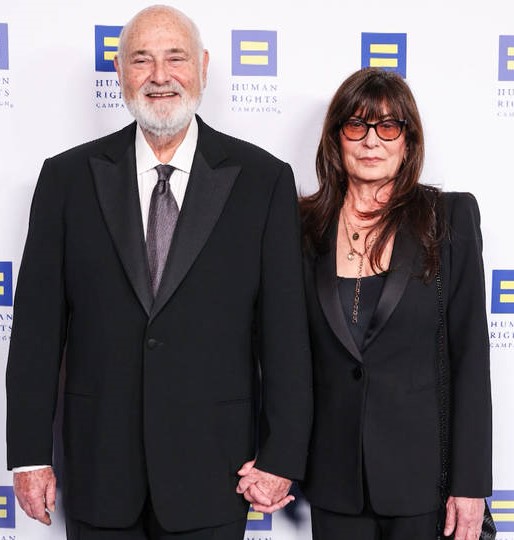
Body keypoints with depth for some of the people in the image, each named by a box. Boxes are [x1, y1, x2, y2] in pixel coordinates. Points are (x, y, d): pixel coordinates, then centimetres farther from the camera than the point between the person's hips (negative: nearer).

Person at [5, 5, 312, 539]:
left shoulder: (262, 179, -2)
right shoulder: (67, 177, 2)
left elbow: (285, 328, -3)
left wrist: (281, 456, -5)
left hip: (213, 469, -1)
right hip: (98, 466, 1)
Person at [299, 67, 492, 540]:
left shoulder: (450, 217, -4)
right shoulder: (306, 224, 1)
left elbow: (470, 354, -5)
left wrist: (471, 482, -7)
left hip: (418, 469, -2)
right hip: (333, 470, 2)